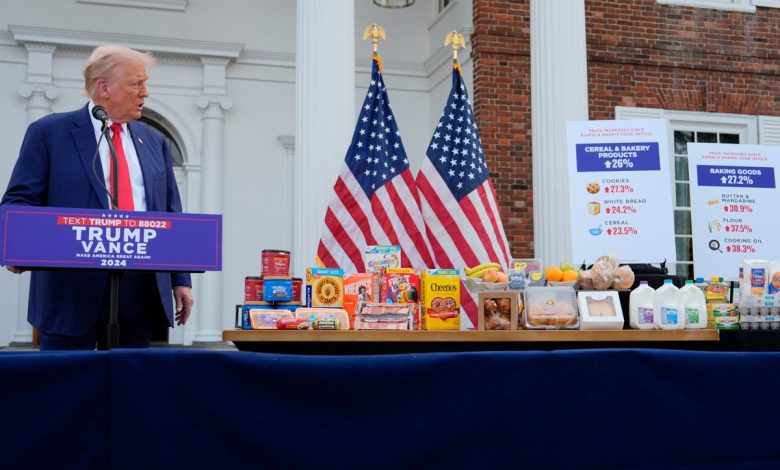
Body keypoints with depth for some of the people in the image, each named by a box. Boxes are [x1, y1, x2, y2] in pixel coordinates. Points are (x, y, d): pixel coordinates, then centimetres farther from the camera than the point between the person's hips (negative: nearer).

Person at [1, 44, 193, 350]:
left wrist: (181, 280, 9)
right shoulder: (49, 132, 2)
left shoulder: (154, 141, 15)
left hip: (141, 289, 4)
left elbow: (171, 213, 14)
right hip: (73, 288, -4)